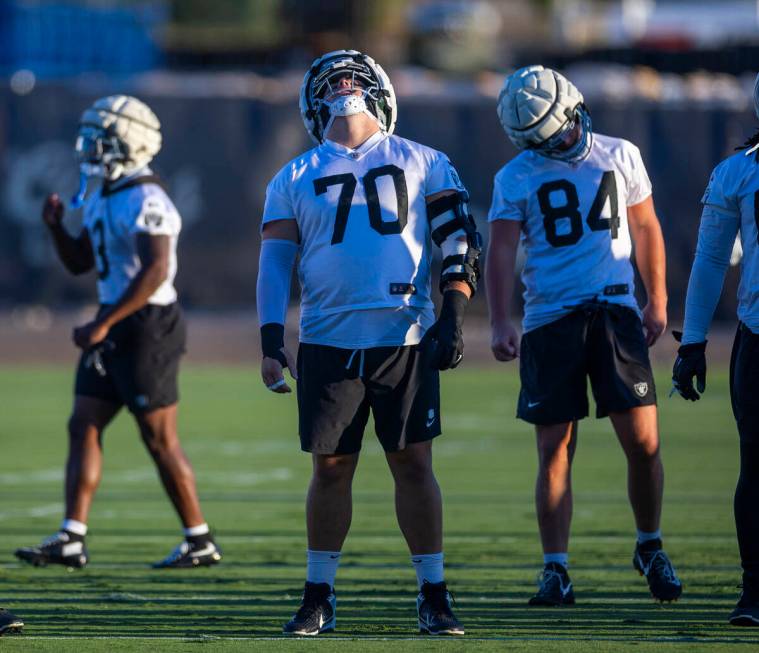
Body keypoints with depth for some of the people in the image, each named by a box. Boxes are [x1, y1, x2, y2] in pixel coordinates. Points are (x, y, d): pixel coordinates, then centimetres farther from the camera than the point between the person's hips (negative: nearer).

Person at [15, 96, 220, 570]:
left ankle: (201, 541, 8)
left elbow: (155, 272, -25)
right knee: (84, 426, 3)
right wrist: (56, 227, 3)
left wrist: (103, 324, -25)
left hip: (148, 327, -10)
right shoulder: (102, 197, 13)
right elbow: (79, 262, 22)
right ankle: (72, 540, 1)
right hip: (116, 328, 10)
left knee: (160, 440, -2)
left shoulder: (145, 201, -17)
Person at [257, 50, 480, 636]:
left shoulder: (422, 164, 8)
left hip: (406, 342, -1)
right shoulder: (295, 180, 10)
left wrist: (452, 318, -4)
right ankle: (318, 597, 12)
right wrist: (271, 343, -2)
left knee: (414, 464, -1)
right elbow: (274, 263, 8)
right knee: (331, 470, 3)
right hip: (330, 343, 1)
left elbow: (461, 243, 6)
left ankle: (434, 595, 5)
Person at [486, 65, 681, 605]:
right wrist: (501, 322, -16)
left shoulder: (620, 156, 8)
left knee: (643, 441, -6)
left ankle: (650, 546, 17)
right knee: (556, 450, -2)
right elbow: (501, 253, -3)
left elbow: (646, 230, 18)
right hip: (550, 319, -1)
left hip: (617, 314, 1)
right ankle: (556, 570, 3)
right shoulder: (516, 177, 3)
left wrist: (658, 303, 18)